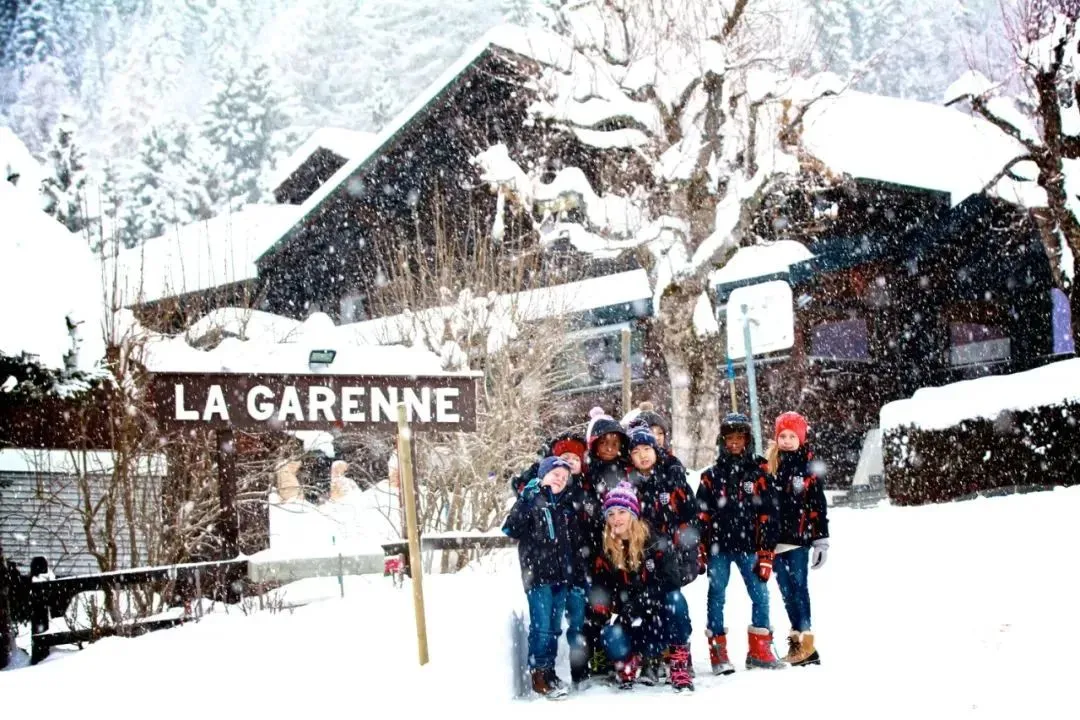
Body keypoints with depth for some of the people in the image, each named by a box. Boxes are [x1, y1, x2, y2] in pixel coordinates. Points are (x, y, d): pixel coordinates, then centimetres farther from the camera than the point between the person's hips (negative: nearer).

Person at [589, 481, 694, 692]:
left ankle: (680, 664, -21)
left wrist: (640, 601, -28)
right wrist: (613, 611, -17)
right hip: (627, 621, 1)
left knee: (675, 599, -32)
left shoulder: (655, 544, -5)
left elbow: (670, 580, -17)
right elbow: (599, 595, 5)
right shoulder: (605, 555, 4)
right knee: (611, 637, -33)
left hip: (659, 615, -1)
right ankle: (630, 662, 3)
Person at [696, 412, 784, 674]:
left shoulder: (759, 473, 3)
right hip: (718, 548, 0)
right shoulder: (711, 475, 6)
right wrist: (700, 552, 1)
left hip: (749, 547, 0)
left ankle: (759, 649, 9)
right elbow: (701, 516, 6)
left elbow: (767, 515, 0)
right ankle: (717, 650, 10)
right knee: (716, 596, 3)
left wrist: (766, 555, -5)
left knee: (760, 594, -3)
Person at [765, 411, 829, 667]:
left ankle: (805, 642, -7)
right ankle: (798, 639, 15)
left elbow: (819, 505, -1)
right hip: (776, 538, 4)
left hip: (799, 538, -4)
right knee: (787, 590, 8)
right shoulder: (769, 465, 7)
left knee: (799, 587, -8)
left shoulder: (808, 466, -1)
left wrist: (821, 539, -4)